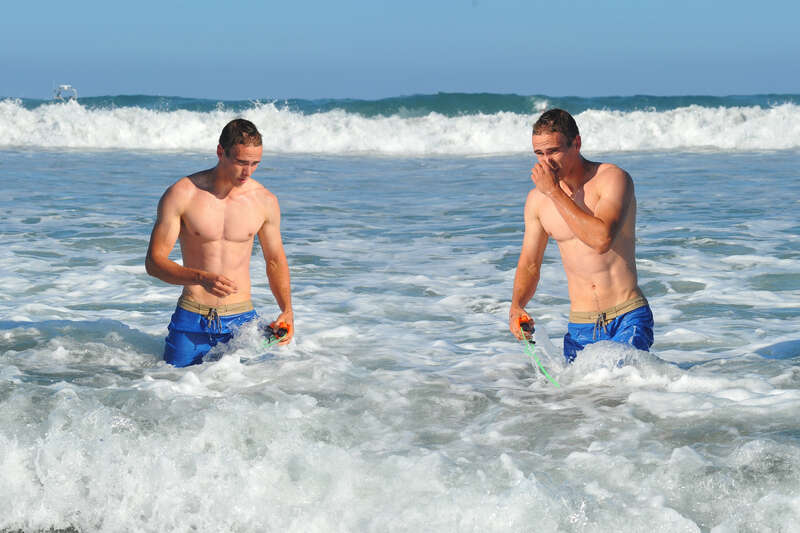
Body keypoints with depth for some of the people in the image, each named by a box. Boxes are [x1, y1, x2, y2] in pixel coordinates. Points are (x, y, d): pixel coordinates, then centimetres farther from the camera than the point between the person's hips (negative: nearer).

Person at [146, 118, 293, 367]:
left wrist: (287, 310, -1)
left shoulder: (265, 201, 1)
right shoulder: (181, 194, -8)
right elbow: (154, 262, -8)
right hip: (191, 318, -2)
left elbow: (275, 260, 15)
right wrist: (202, 278, -25)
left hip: (241, 318, 2)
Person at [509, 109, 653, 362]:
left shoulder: (613, 178, -7)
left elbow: (602, 240, -24)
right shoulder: (537, 199, 6)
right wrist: (516, 306, -6)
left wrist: (554, 192, -18)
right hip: (580, 327, 4)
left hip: (627, 319, -4)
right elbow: (529, 265, 15)